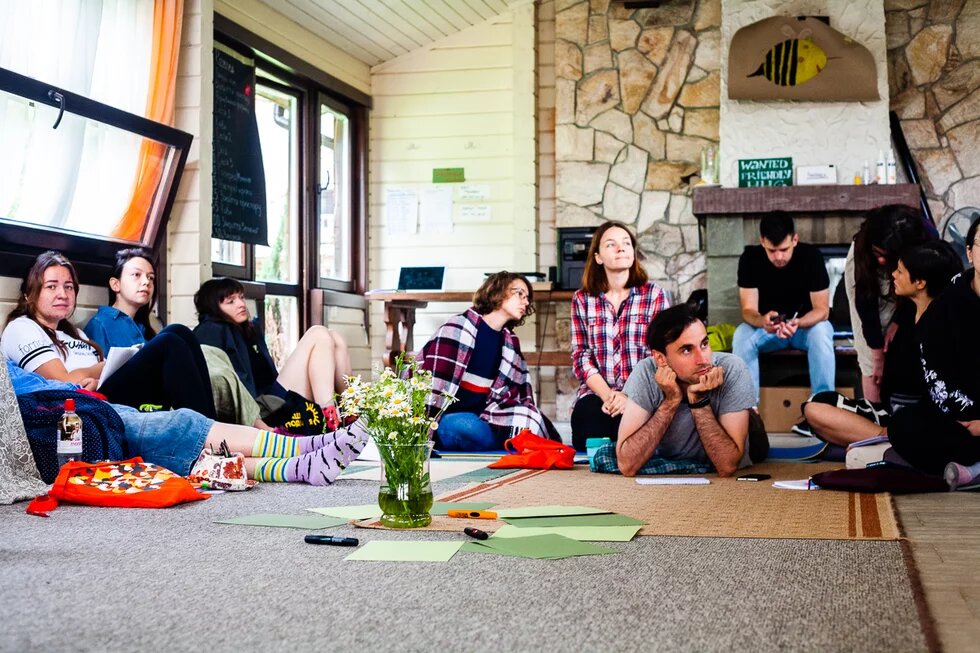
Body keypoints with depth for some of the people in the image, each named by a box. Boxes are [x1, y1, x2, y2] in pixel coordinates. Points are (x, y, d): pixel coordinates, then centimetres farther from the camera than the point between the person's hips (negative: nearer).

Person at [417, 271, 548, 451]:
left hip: (479, 421, 6)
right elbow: (429, 381, -15)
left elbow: (521, 396, 14)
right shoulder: (457, 329, -8)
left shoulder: (511, 343, 13)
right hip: (445, 421, -6)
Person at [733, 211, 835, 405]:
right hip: (766, 326, 1)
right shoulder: (750, 258, -18)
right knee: (742, 335, -30)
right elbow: (748, 310, -20)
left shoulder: (812, 256, -21)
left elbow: (822, 309, -21)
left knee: (821, 332, -35)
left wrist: (797, 323, -43)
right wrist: (762, 321, -45)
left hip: (807, 323, -1)